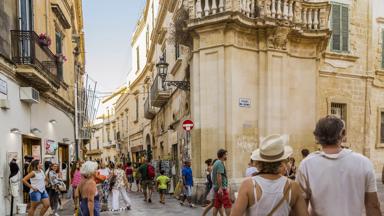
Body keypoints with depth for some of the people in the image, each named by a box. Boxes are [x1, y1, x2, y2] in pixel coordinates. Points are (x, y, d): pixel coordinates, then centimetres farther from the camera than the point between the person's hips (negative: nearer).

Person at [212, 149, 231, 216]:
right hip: (222, 188, -9)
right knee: (228, 205, -6)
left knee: (217, 205, 8)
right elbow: (219, 176, -22)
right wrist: (220, 188, -26)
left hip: (216, 188, 9)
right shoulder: (220, 163, -12)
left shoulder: (216, 163, 18)